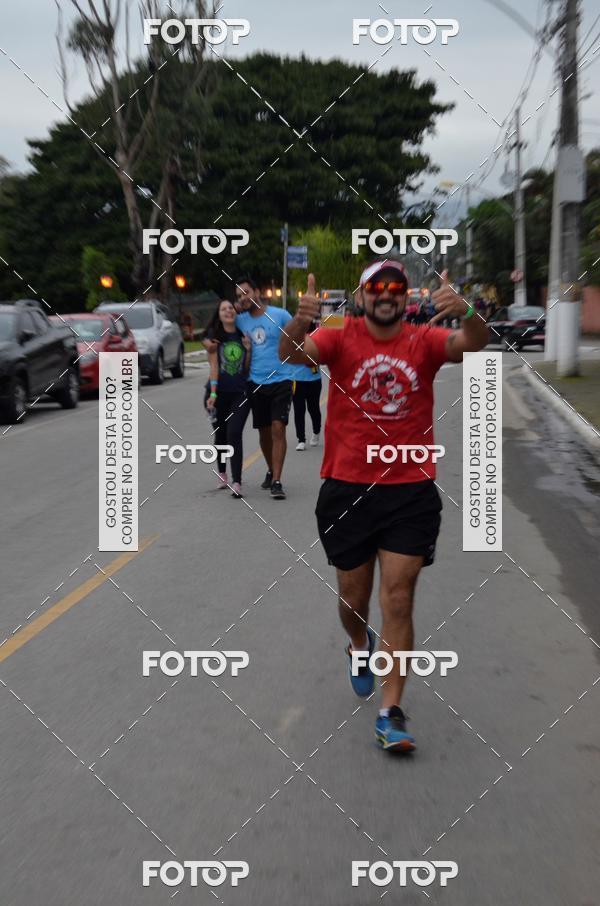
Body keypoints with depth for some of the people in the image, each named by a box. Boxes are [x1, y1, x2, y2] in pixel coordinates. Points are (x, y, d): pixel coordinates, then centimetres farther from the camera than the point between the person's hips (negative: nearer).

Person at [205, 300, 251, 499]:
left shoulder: (243, 335, 5)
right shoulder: (214, 336, 1)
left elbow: (247, 368, 8)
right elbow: (213, 365, -6)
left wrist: (248, 349, -8)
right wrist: (212, 393, -13)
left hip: (241, 393, 0)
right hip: (220, 393, 1)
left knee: (234, 434, -14)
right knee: (220, 435, 13)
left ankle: (236, 482, -17)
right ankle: (222, 474, 35)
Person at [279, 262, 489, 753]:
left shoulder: (425, 340, 0)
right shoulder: (341, 337, -1)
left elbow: (473, 344, -17)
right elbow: (291, 353, -18)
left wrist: (466, 313, -39)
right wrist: (299, 320, -39)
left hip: (411, 491, 0)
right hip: (347, 487, 1)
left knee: (398, 598, -3)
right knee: (353, 596, 14)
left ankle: (391, 712, 7)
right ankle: (360, 644, 49)